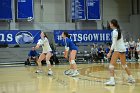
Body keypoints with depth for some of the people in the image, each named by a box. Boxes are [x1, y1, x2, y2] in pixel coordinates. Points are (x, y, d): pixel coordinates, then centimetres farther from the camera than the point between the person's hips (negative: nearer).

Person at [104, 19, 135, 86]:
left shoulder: (114, 31, -14)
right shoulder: (119, 30, 13)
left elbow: (114, 43, -20)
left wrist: (110, 52, -23)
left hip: (118, 50, -9)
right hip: (123, 49, 9)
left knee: (111, 64, -10)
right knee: (124, 64, 20)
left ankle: (112, 80, -19)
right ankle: (131, 78, 27)